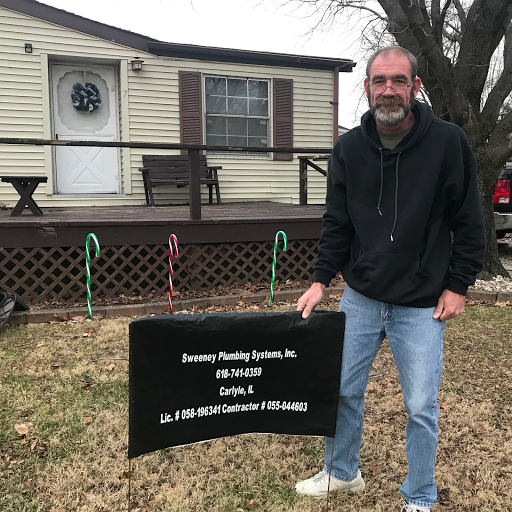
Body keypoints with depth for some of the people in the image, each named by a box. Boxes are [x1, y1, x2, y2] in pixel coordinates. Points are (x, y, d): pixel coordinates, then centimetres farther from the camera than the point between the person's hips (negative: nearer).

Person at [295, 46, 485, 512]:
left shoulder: (448, 142, -9)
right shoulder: (349, 148, -1)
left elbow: (468, 223, -3)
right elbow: (337, 222, 5)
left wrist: (458, 286, -5)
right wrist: (322, 280, -2)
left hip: (422, 306, -3)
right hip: (360, 298, 3)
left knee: (421, 408, 7)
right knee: (344, 392, 14)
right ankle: (342, 474, 40)